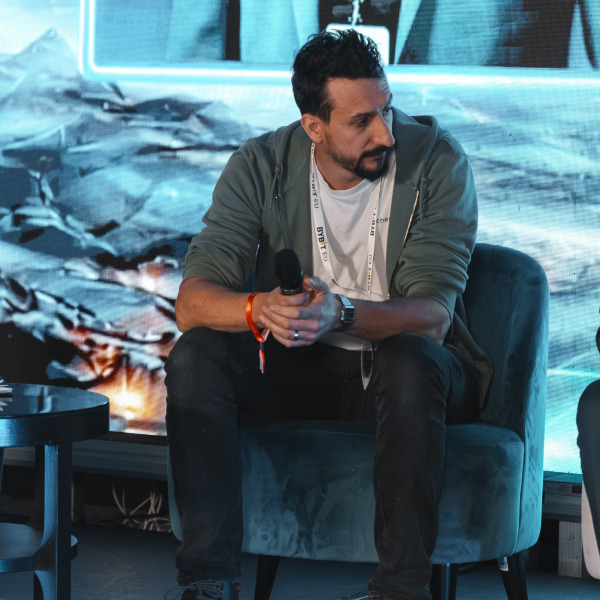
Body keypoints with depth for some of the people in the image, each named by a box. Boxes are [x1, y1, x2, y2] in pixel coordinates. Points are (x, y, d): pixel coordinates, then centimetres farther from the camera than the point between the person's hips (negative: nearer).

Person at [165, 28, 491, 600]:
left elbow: (433, 315, -24)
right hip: (300, 368, 2)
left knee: (411, 360, -37)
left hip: (403, 370, -2)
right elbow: (191, 303, -18)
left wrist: (341, 314, -45)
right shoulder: (261, 166, -10)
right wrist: (261, 309, -42)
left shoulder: (437, 161, -15)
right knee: (196, 355, -24)